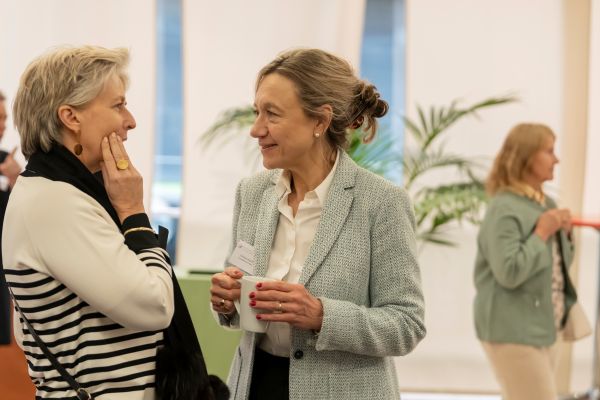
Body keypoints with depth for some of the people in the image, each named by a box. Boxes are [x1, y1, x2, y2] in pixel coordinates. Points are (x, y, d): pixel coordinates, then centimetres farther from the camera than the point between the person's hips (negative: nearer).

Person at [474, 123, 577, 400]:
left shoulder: (547, 204, 10)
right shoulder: (504, 209, -17)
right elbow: (509, 273, -24)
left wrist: (564, 234, 1)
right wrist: (542, 233, -18)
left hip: (542, 330, 9)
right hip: (514, 333, -9)